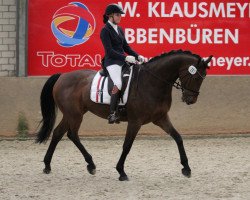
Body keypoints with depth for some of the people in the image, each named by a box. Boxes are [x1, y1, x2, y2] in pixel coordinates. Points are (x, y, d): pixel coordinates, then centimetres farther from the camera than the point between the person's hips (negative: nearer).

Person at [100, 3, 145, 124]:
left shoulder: (119, 29, 17)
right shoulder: (105, 31, -7)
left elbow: (126, 46, 19)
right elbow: (109, 51, -15)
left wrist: (137, 56, 3)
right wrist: (126, 58, -22)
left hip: (123, 61, 9)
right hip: (112, 62, -9)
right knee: (119, 83, -29)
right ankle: (112, 114, -30)